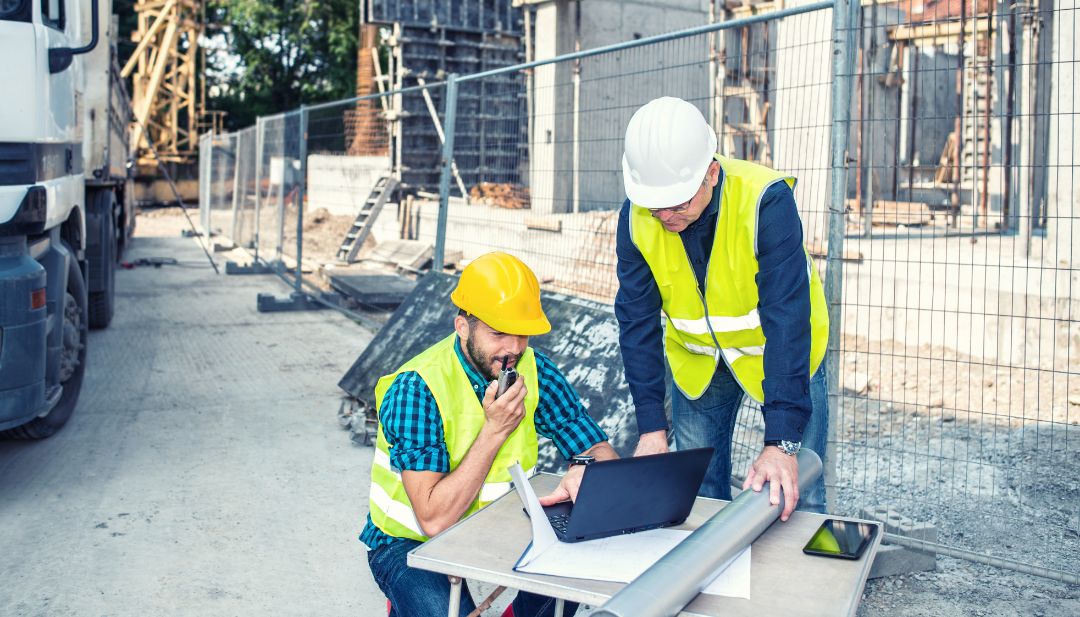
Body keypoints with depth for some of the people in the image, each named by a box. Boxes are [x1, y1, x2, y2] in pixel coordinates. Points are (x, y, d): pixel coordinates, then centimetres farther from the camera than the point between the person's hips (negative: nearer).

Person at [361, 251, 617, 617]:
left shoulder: (533, 371, -9)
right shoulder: (416, 389, -24)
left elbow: (605, 455, -6)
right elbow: (434, 518, -28)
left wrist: (584, 470, -30)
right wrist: (494, 430, -30)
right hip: (411, 543, -4)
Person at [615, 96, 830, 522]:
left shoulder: (765, 201, -31)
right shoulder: (636, 218, -19)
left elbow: (787, 317, -35)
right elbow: (637, 320, -14)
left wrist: (782, 442, -39)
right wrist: (652, 427, -19)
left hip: (781, 352, -3)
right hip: (696, 359, 3)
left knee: (796, 493, -2)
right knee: (695, 493, 5)